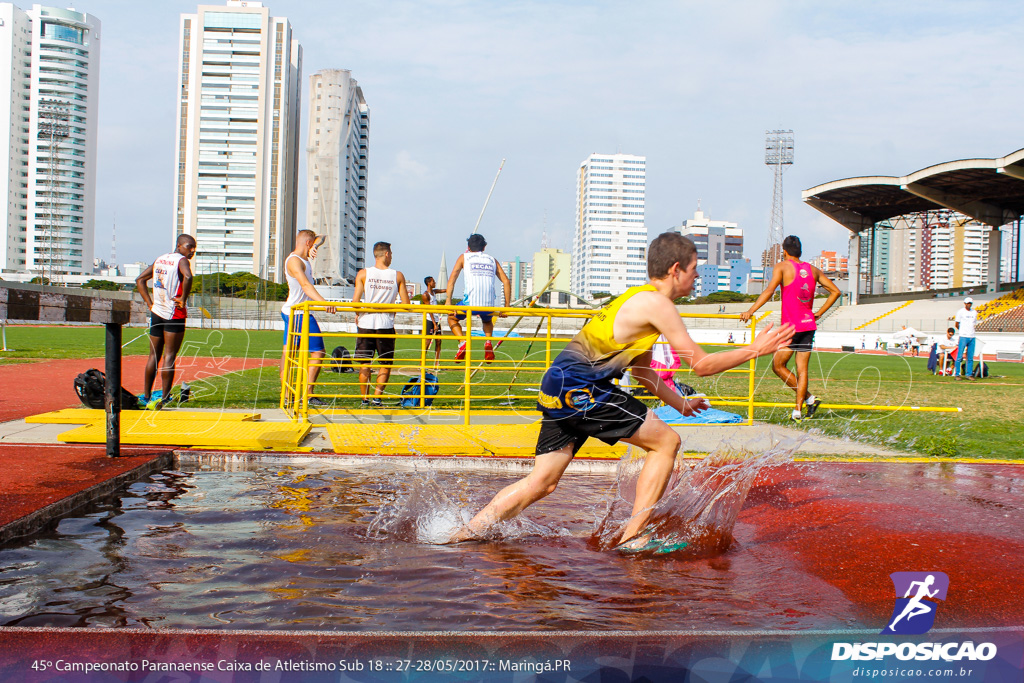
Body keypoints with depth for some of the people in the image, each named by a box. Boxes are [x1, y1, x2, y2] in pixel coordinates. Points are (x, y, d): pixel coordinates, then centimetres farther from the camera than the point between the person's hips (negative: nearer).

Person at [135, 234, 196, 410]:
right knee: (169, 356, -5)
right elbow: (188, 277, -30)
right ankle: (164, 398, -6)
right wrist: (183, 298, -18)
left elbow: (140, 279, 19)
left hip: (156, 312, 7)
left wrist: (150, 303, 13)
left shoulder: (159, 259, 15)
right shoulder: (181, 260, -8)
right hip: (175, 315, -7)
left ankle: (146, 397, 17)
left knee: (154, 355, 13)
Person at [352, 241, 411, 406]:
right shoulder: (398, 275, 1)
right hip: (386, 324, 0)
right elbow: (406, 303, 0)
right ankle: (377, 398, 3)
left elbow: (355, 301, -5)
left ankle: (364, 399, 9)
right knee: (385, 365, 11)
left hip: (366, 323, 1)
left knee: (364, 364, 9)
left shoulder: (363, 274, -1)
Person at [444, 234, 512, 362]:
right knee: (487, 320, 38)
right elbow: (506, 282, 14)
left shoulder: (464, 257, 16)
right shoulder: (492, 259, 22)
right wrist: (506, 307, 16)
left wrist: (448, 302, -1)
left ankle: (462, 342, -1)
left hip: (470, 303, -3)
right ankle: (488, 342, 7)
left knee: (452, 318, 27)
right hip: (489, 306, 3)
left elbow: (451, 280, 3)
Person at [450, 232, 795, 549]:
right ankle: (633, 535, 1)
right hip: (579, 386, -10)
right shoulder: (656, 303, -7)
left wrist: (680, 402, 36)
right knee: (666, 441, 0)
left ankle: (462, 535, 10)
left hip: (559, 388, 10)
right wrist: (755, 349, 4)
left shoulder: (638, 301, 24)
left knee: (542, 482, 11)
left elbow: (642, 369, 34)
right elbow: (701, 364, -5)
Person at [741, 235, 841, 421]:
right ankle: (798, 411, 4)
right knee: (802, 369, 6)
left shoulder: (782, 267, -4)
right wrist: (819, 313, 17)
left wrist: (751, 311, -20)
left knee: (778, 366, 5)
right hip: (809, 325, 6)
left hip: (791, 327, -6)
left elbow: (769, 290, -19)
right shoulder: (813, 270, 12)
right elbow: (835, 291, 15)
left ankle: (809, 399, 2)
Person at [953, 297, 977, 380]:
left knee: (970, 357, 5)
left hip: (972, 337, 5)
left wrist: (970, 331, 12)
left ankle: (969, 374, 12)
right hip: (963, 336, -5)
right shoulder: (960, 312, -1)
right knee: (959, 356, -6)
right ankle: (956, 374, -2)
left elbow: (974, 323, 21)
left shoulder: (974, 312, 13)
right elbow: (957, 325, 4)